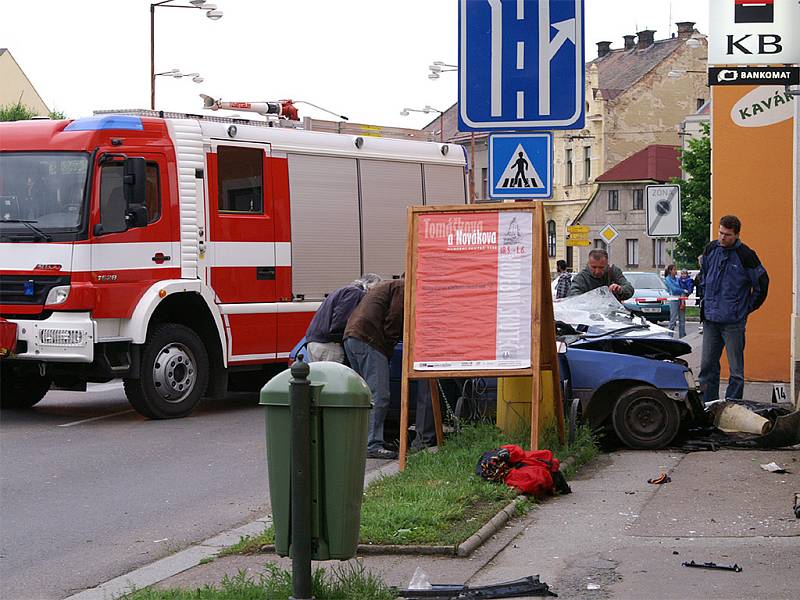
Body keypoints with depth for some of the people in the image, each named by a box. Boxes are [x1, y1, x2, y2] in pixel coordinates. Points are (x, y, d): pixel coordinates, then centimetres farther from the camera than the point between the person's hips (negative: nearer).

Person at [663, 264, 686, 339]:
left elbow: (681, 288, 8)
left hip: (680, 299, 6)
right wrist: (684, 291, -9)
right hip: (673, 300, -6)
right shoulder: (667, 279, -2)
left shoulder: (677, 279, 15)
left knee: (682, 319, 6)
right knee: (673, 320, -8)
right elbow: (674, 289, -14)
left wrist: (683, 302, -3)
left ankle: (682, 337, 11)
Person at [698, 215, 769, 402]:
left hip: (734, 322, -5)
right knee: (707, 365, 9)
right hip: (710, 319, 5)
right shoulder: (711, 249, 6)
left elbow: (762, 283, 0)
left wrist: (748, 308, 4)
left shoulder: (745, 256, -9)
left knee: (736, 369, -1)